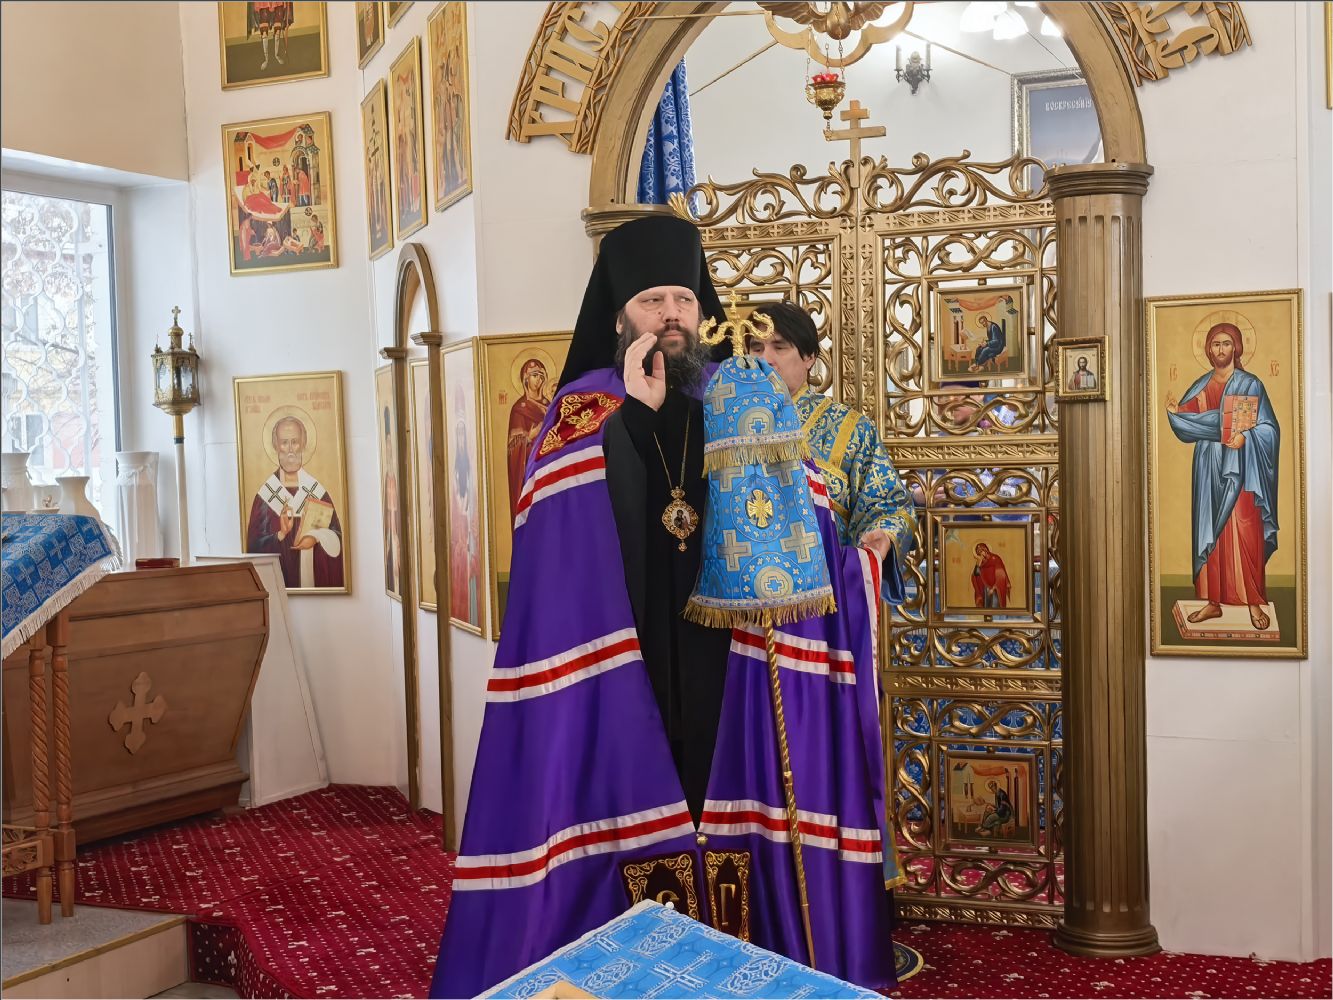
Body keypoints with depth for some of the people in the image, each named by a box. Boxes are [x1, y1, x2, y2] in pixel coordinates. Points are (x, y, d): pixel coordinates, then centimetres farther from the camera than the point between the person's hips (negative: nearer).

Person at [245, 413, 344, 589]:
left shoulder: (317, 490, 2)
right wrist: (280, 535, -19)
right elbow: (254, 545, -3)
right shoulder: (266, 492, -1)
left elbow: (336, 537, 2)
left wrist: (316, 538, -16)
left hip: (316, 578, 1)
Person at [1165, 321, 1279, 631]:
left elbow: (1269, 429, -5)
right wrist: (1175, 412, -13)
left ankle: (1255, 603, -2)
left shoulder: (1250, 384, -1)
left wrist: (1245, 437, -23)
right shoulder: (1201, 385, 12)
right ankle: (1213, 602, 10)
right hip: (1208, 469, 4)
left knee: (1245, 535, -7)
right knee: (1209, 533, 5)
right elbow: (1187, 425, 7)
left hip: (1239, 469, -4)